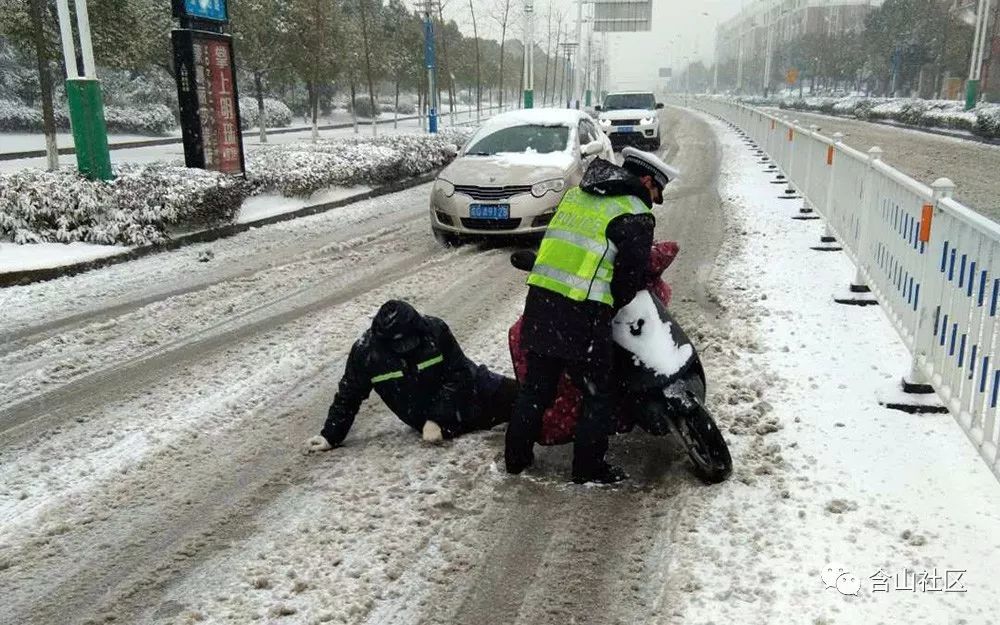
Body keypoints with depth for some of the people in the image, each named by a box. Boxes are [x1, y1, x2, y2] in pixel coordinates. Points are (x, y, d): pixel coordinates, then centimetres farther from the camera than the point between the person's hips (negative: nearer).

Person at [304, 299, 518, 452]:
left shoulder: (434, 329, -24)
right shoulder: (366, 351, -22)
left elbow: (458, 375, -18)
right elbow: (348, 397, -7)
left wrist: (436, 419, -23)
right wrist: (331, 436, -8)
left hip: (470, 390, 0)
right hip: (432, 421, 0)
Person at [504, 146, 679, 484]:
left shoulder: (575, 194, 18)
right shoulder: (636, 215, -3)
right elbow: (632, 275, -6)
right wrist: (610, 306, 11)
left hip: (539, 299, 7)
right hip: (581, 314, -7)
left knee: (536, 385, 19)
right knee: (597, 394, 10)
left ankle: (516, 456, 29)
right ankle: (588, 468, 18)